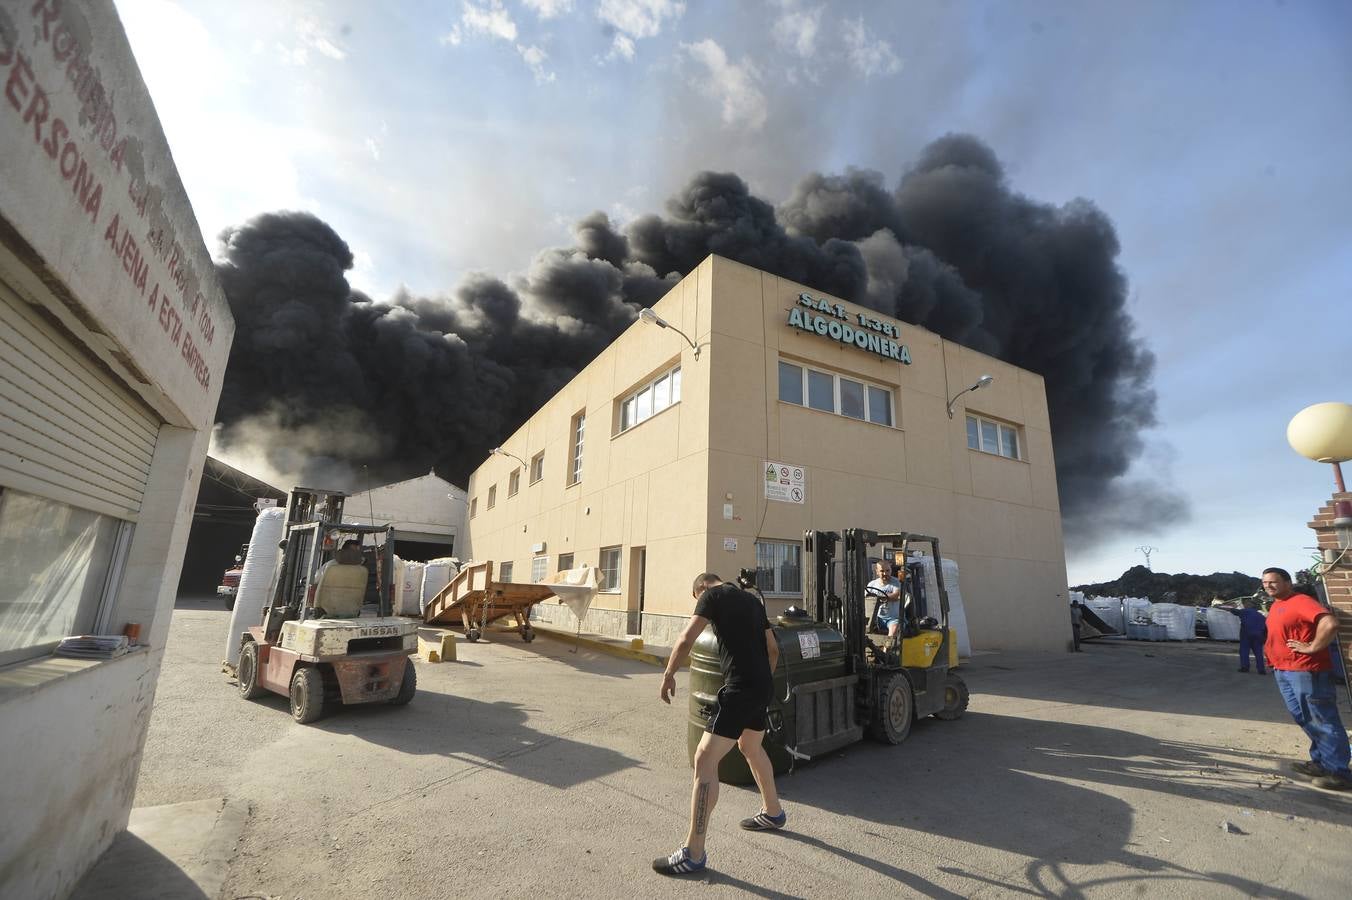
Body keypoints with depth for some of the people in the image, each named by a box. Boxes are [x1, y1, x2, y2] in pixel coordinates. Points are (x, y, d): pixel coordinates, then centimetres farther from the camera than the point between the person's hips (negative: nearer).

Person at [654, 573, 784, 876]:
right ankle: (773, 812, 49)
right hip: (763, 686, 9)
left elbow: (685, 641, -12)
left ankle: (693, 853, 0)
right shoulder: (751, 599, 18)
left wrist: (668, 675, 1)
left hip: (740, 689, -9)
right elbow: (773, 649, 23)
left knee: (705, 760, -4)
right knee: (751, 748, 30)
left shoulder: (712, 595, -3)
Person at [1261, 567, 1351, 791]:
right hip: (1283, 670, 10)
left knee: (1324, 721, -1)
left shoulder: (1301, 601, -15)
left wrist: (1312, 648, -22)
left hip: (1306, 671, -10)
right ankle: (1320, 762, 28)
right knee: (1304, 719, 17)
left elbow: (1330, 623, -29)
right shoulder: (1276, 605, 13)